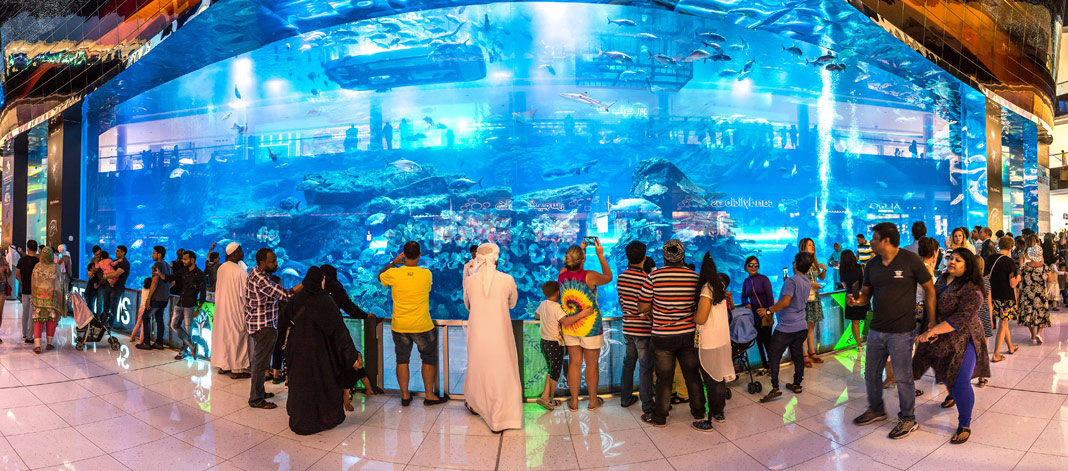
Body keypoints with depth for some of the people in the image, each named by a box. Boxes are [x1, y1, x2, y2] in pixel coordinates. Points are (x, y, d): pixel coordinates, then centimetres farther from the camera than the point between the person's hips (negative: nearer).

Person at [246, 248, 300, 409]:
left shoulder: (256, 271, 6)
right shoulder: (261, 280, -26)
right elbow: (285, 295, -28)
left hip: (258, 323, 11)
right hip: (264, 326, -11)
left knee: (259, 359, 20)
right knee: (261, 362, -1)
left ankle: (258, 392, 34)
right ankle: (256, 399, 9)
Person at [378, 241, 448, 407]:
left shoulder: (393, 274, -9)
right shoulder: (426, 274, -11)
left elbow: (379, 276, 13)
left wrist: (393, 262, 16)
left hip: (399, 326, 2)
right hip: (422, 326, -1)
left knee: (402, 360, 14)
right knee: (428, 360, 13)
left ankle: (405, 396, 21)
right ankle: (430, 395, 18)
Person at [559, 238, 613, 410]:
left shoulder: (562, 275, -6)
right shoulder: (590, 276, -20)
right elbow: (608, 277, 1)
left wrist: (581, 249, 21)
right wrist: (600, 254, 5)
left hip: (569, 327, 4)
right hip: (590, 327, -4)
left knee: (574, 363, 14)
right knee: (591, 365, 11)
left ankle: (574, 401, 23)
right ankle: (593, 401, 26)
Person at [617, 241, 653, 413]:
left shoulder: (620, 278, 1)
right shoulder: (645, 279, -18)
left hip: (627, 327, 6)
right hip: (643, 329, -6)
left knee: (628, 363, 18)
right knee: (645, 367, 2)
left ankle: (625, 398, 28)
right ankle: (647, 405, 9)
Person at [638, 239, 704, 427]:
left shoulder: (654, 277, -13)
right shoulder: (695, 277, -5)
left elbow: (642, 307, -7)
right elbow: (699, 305, 2)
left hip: (662, 336, -2)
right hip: (688, 334, 2)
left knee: (664, 377, 7)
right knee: (692, 374, 16)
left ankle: (660, 418, 18)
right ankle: (698, 412, 31)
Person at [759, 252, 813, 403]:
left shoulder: (791, 280, -17)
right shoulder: (807, 282, 10)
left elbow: (785, 302, -24)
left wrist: (769, 310, -15)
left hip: (786, 327, -8)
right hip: (801, 326, 9)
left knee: (774, 356, -3)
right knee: (798, 355, 16)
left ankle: (775, 388, -8)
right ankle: (797, 384, 26)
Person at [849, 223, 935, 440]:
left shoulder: (910, 260, -10)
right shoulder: (872, 265, 6)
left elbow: (929, 290, -4)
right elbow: (866, 293, 13)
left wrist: (932, 320, -7)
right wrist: (856, 300, -10)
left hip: (901, 331, -6)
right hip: (876, 329, 6)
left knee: (903, 377, 3)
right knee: (871, 374, 15)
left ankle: (908, 419, 21)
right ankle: (876, 410, 35)